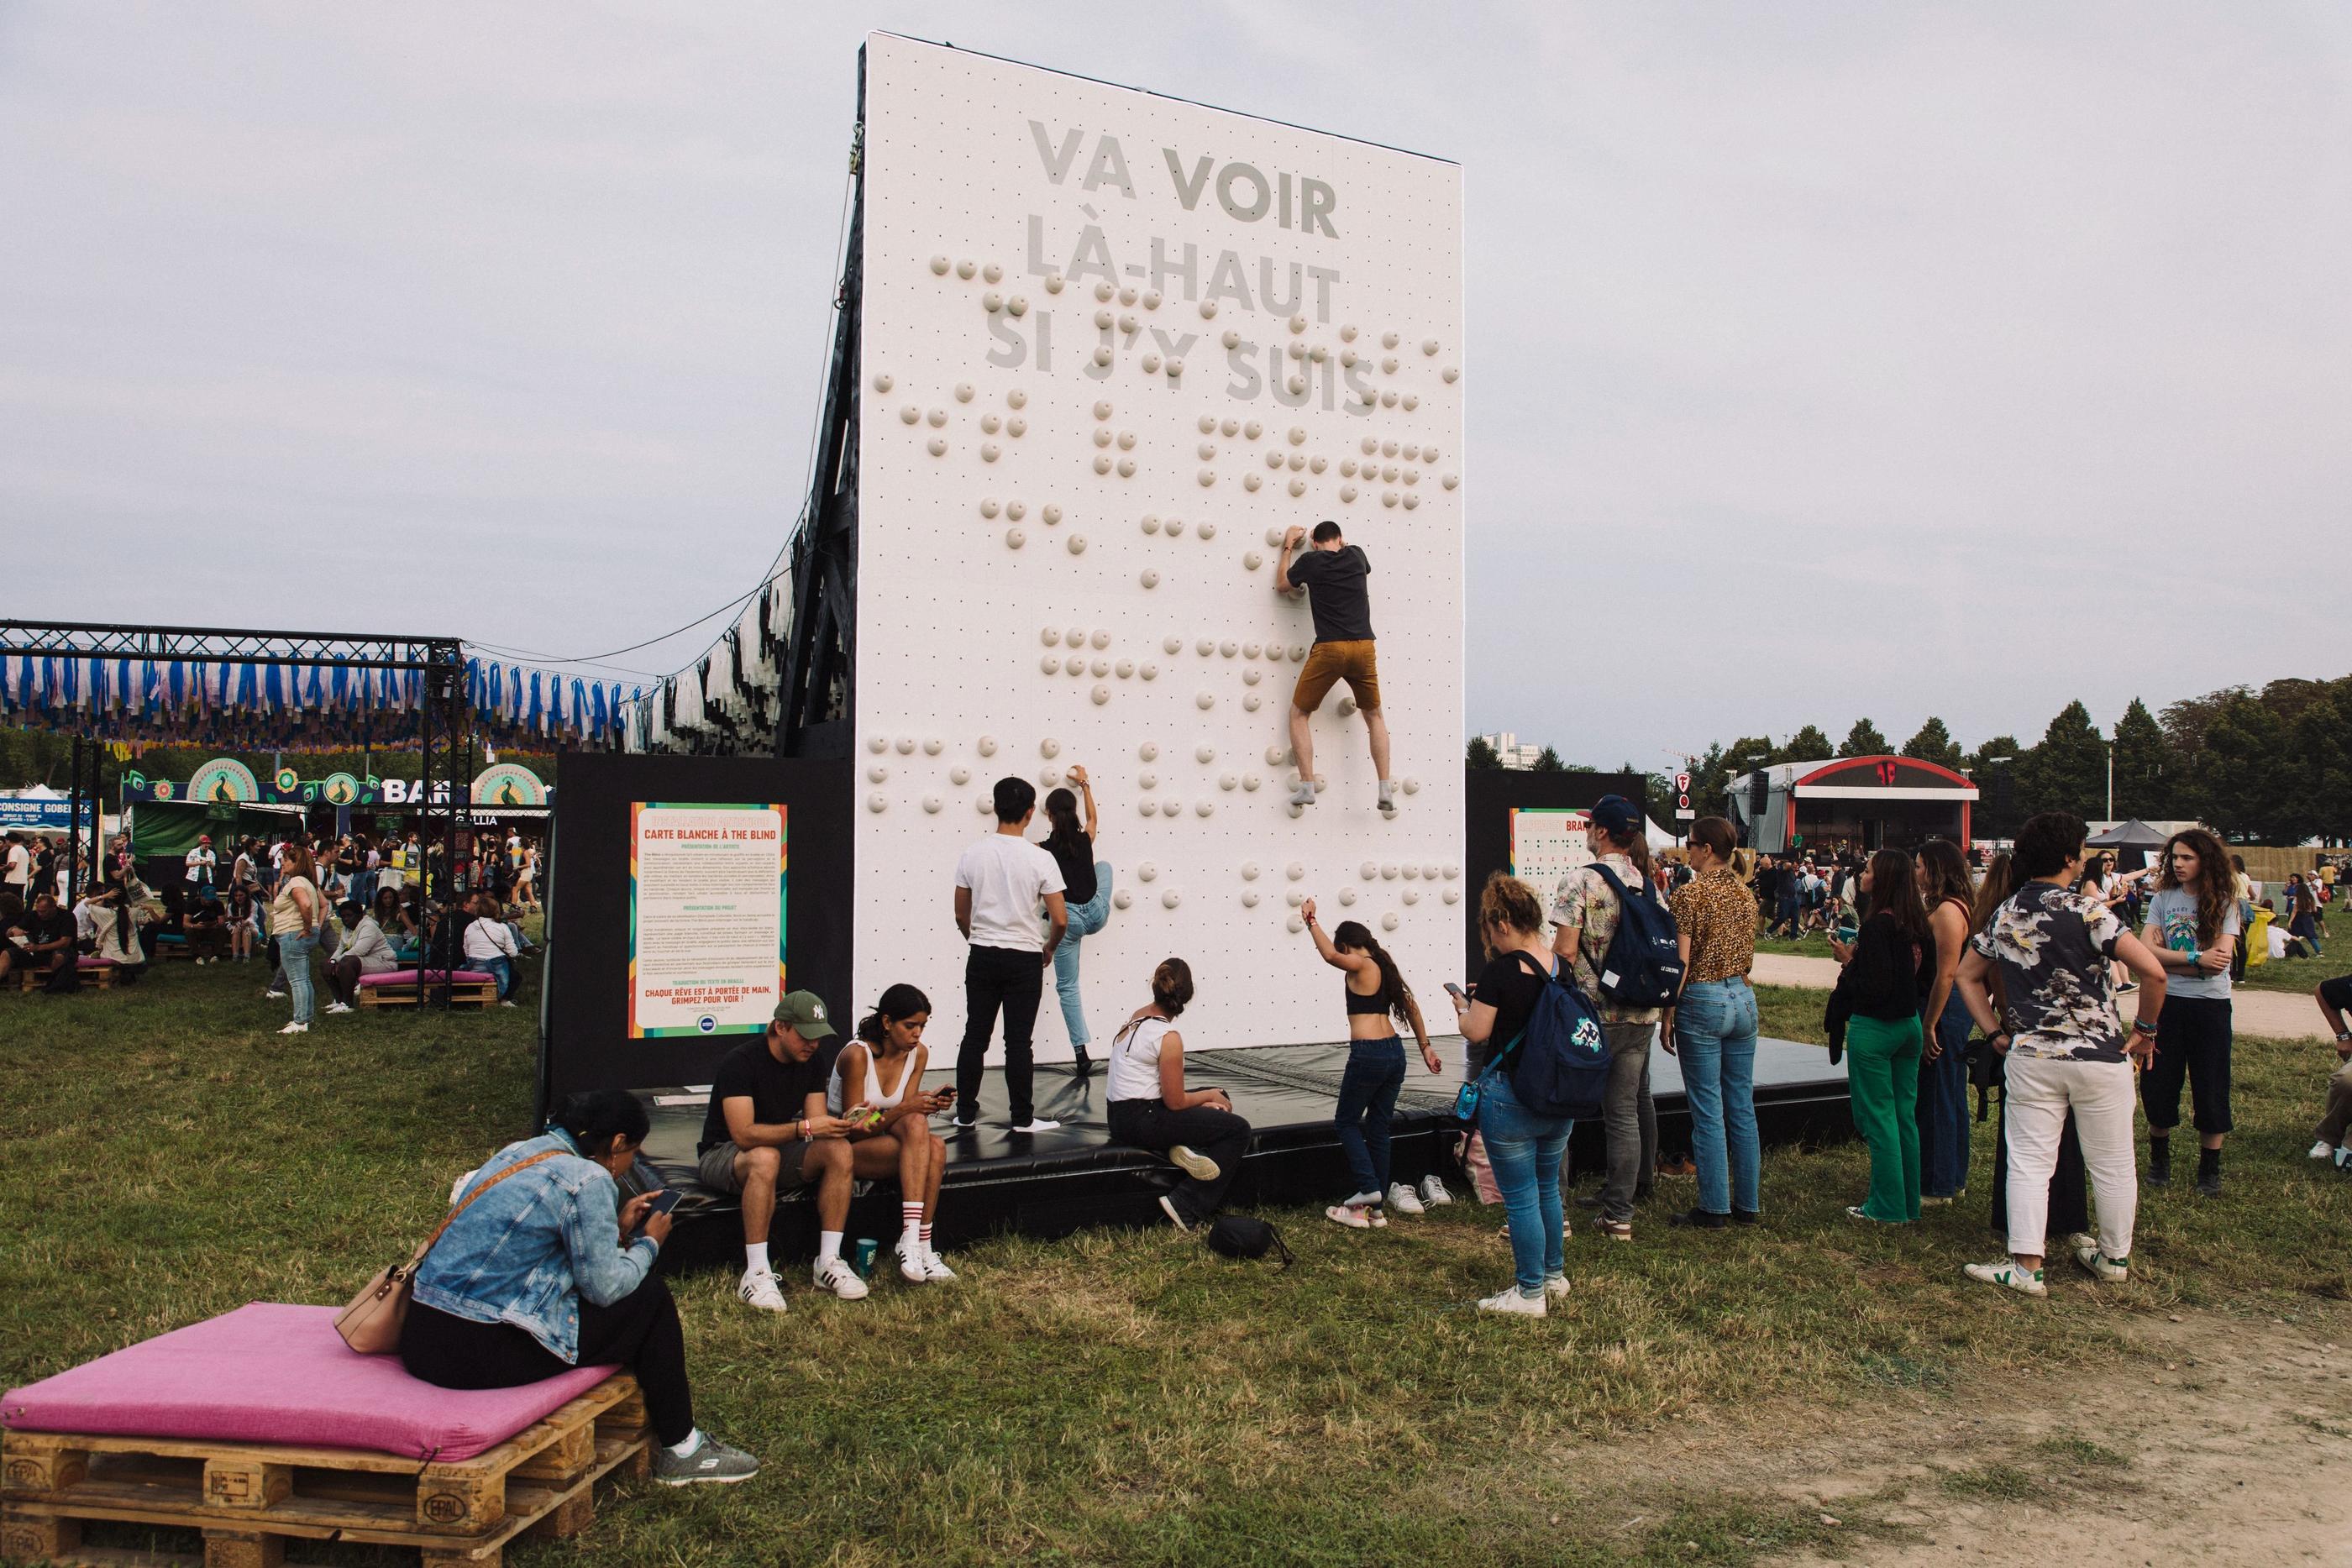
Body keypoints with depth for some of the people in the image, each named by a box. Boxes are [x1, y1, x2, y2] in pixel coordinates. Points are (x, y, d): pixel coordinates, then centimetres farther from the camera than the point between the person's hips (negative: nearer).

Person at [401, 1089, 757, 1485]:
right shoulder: (587, 1179, -14)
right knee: (649, 1295, 3)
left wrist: (619, 1229, 22)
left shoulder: (518, 1152, 12)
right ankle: (681, 1450, 14)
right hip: (481, 1356, -9)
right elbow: (604, 1286, -10)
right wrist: (648, 1244, 7)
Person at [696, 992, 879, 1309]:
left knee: (840, 1149, -22)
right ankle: (756, 1273, -36)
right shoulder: (740, 1062, -21)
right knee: (765, 1158, -40)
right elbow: (744, 1134, -30)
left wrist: (841, 1123, -26)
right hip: (723, 1154, -6)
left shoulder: (813, 1063, 0)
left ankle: (828, 1261, -21)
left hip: (780, 1148, 6)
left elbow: (816, 1125, -4)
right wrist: (804, 1128, -39)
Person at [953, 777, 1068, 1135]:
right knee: (1018, 1042, 3)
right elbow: (1060, 920, -10)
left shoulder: (973, 854, -2)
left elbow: (961, 916, 6)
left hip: (982, 957, 3)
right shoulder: (1041, 859, -11)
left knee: (975, 1037, 10)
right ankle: (1023, 1118, 9)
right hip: (1024, 959, -3)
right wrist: (1049, 949, 9)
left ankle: (966, 1113, 17)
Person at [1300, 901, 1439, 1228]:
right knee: (1378, 1128, 12)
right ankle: (1377, 1207, 15)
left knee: (1346, 1122, 9)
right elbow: (1411, 1008, 18)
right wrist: (1426, 1047, 24)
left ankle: (1369, 1188, -2)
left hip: (1367, 1054, -8)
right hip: (1395, 1053, 8)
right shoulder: (1385, 966, 14)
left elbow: (1330, 954, -25)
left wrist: (1311, 920, -13)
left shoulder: (1361, 966, -9)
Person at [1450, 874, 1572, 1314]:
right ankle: (1555, 1275, 34)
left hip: (1509, 1096, -7)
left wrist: (1462, 1006, 5)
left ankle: (1530, 1294, 11)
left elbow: (1476, 1032, -16)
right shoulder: (1562, 966, 1)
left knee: (1520, 1198, 4)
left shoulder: (1500, 971, -19)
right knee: (1548, 1190, 22)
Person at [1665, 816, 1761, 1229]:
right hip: (1743, 999, 7)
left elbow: (1681, 963, -14)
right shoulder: (1745, 895, 8)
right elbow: (1749, 958, 14)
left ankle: (1713, 1209, 5)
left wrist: (1668, 1016, -8)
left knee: (1708, 1113, 0)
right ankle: (1747, 1204, 19)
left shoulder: (1689, 893, -12)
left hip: (1702, 1001, -7)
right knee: (1743, 1108, 12)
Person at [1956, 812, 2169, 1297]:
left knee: (2029, 1162, 6)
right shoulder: (2087, 912, -13)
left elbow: (1966, 975, 13)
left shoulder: (2003, 916, 3)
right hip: (2099, 1056, -3)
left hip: (2029, 1057, 3)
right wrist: (2145, 1029, -6)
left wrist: (1995, 1032, 13)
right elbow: (2153, 971, -19)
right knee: (2112, 1164, 13)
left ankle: (2026, 1265, 1)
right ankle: (2114, 1257, 26)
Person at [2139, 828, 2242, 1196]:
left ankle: (2210, 1169, 18)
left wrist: (2166, 956, -11)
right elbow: (2145, 950, -9)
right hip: (2167, 1001, 2)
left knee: (2210, 1089, 4)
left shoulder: (2224, 903, -3)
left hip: (2210, 1004, -2)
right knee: (2158, 1083, 7)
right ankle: (2159, 1159, 26)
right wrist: (2194, 958, -17)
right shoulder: (2163, 899, 3)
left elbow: (2221, 958, -14)